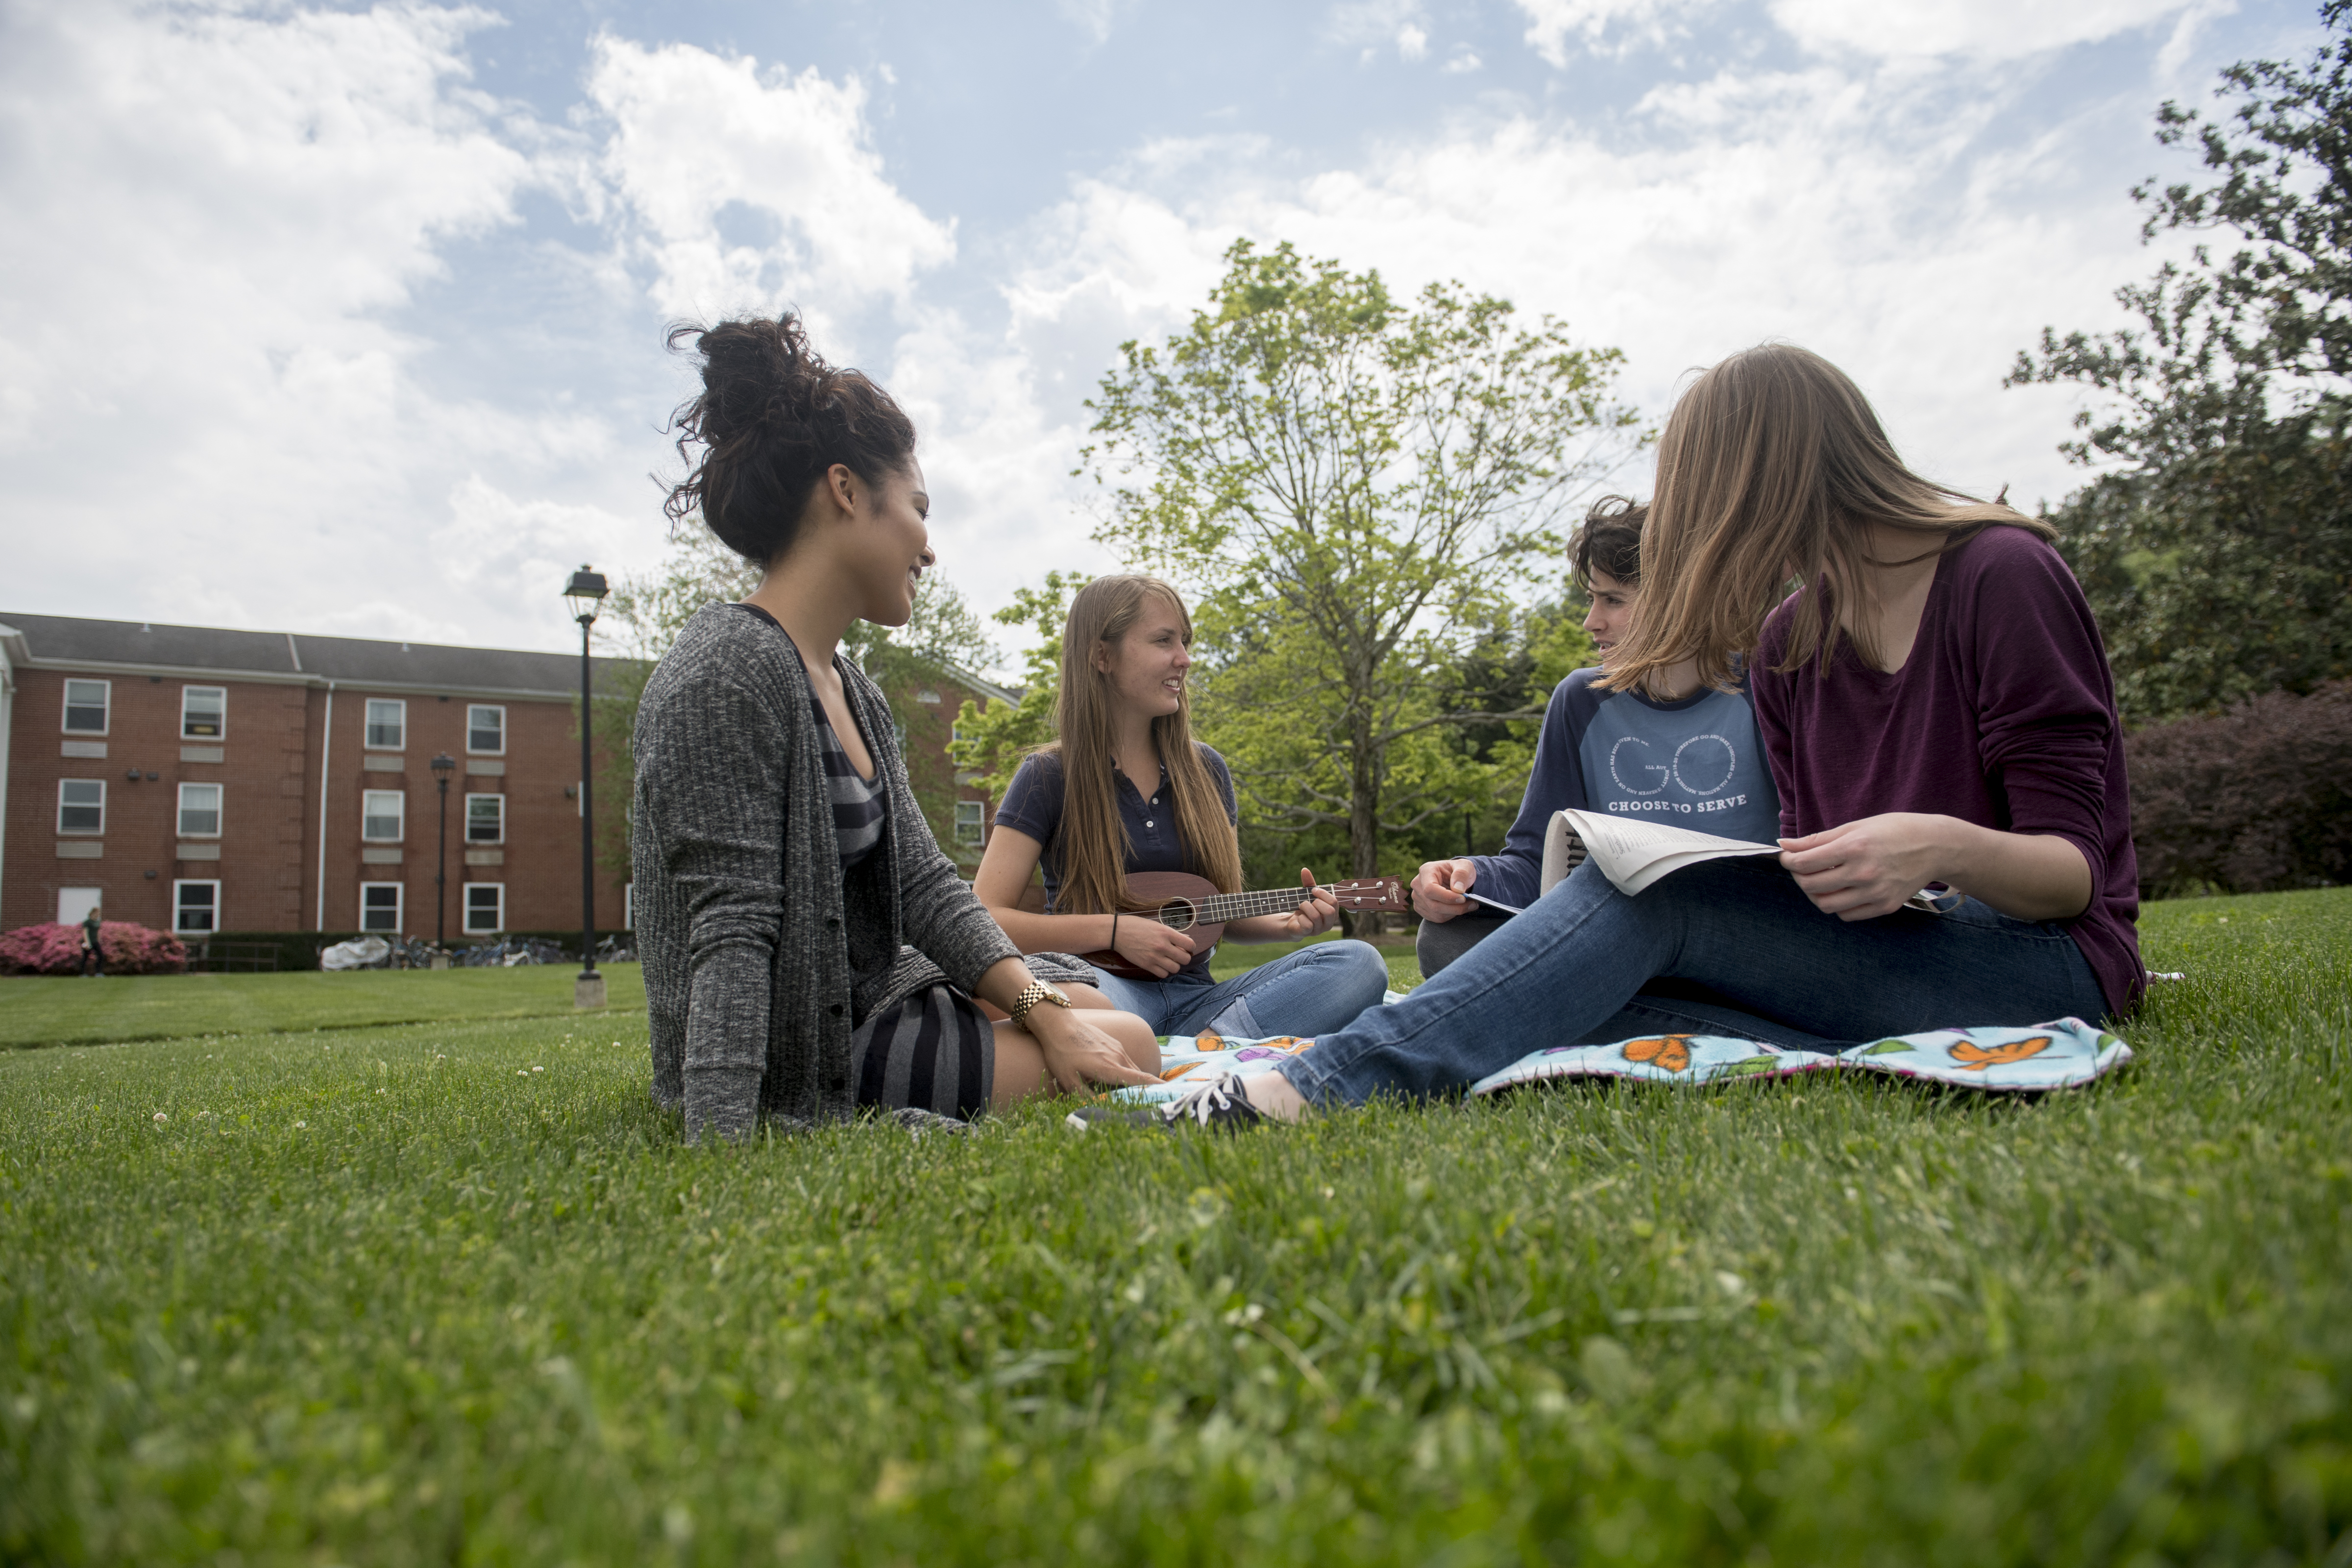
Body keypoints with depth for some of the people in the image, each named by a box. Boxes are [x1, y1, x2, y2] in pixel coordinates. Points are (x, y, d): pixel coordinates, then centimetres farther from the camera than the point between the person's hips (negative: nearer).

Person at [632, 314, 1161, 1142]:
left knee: (1121, 1033, 17)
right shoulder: (729, 672, -21)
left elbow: (925, 884, 4)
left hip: (867, 1004, 10)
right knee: (1125, 1050, -8)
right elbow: (730, 929, -27)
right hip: (793, 1065, -9)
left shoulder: (855, 694, 8)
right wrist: (720, 1144, -32)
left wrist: (1046, 1012, -6)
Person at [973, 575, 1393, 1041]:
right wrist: (1114, 930, -17)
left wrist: (1291, 923, -2)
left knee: (1360, 963, -19)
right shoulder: (1050, 777, -1)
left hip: (1196, 998, 5)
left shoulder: (1204, 770, 13)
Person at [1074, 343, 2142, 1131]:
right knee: (1603, 1016, -24)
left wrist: (1942, 846, -31)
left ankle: (1324, 1085, -37)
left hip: (2048, 966, -6)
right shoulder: (1787, 646, 12)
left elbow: (2076, 868, -11)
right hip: (1872, 966, 6)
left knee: (1647, 891, -30)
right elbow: (1815, 869, 9)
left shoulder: (2004, 574, -7)